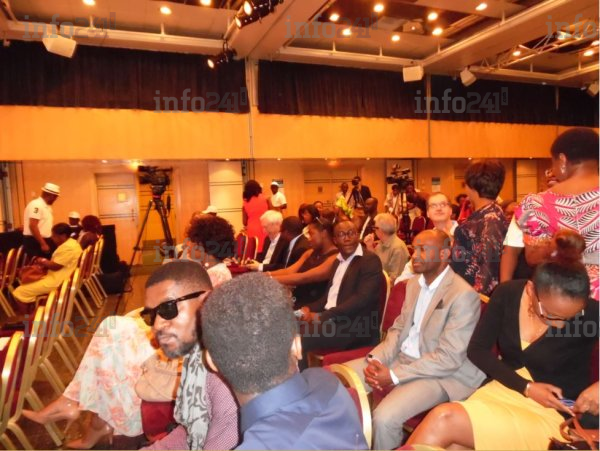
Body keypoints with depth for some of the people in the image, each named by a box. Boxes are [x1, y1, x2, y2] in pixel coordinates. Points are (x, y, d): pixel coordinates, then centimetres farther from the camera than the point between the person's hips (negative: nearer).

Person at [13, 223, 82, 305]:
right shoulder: (70, 243, 12)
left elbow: (55, 266, -21)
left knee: (19, 292, -9)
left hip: (56, 281, -11)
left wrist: (43, 261, -4)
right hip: (57, 277, 11)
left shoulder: (68, 247, -23)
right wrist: (45, 262, 7)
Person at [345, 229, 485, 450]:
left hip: (439, 373, -7)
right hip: (400, 357, 8)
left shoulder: (464, 295, -18)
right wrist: (376, 359, -8)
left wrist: (394, 375, -21)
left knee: (384, 417, -29)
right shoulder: (414, 283, 8)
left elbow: (449, 358, -21)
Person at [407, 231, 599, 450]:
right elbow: (477, 349, -2)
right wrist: (526, 387, -12)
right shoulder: (507, 294, -7)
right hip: (501, 391, 3)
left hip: (550, 416, -3)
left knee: (443, 420, -26)